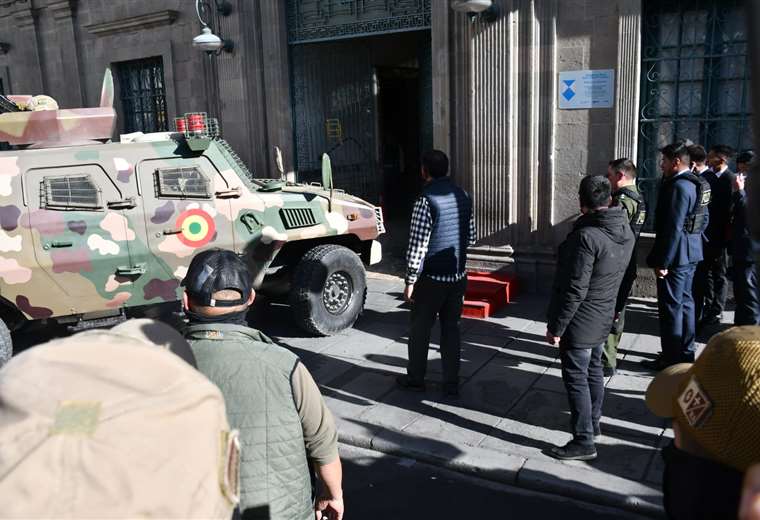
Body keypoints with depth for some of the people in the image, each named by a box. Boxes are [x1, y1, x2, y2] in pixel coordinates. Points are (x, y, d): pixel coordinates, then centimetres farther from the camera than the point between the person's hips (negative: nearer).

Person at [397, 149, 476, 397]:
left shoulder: (425, 201, -17)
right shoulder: (463, 196, 3)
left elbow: (416, 247, -18)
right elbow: (471, 238, 11)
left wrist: (410, 281, -10)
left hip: (431, 278, -5)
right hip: (458, 276, 6)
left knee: (420, 330, 11)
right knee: (451, 328, 13)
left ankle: (415, 379, 25)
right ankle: (451, 384, 18)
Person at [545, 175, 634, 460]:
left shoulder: (586, 237, -27)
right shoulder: (625, 231, -1)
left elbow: (574, 291, -26)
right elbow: (614, 276, 9)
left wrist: (556, 327, -18)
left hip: (579, 322, -8)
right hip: (603, 317, 8)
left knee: (576, 378, 2)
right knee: (593, 371, 23)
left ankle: (584, 441, 10)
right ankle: (593, 422, 40)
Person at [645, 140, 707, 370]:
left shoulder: (678, 186, -20)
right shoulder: (698, 183, 10)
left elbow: (673, 228, -24)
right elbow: (704, 219, 18)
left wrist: (662, 262, -22)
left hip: (676, 255, -10)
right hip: (692, 252, 10)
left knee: (671, 306, -1)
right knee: (685, 302, 18)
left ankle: (671, 358, 8)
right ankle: (686, 352, 30)